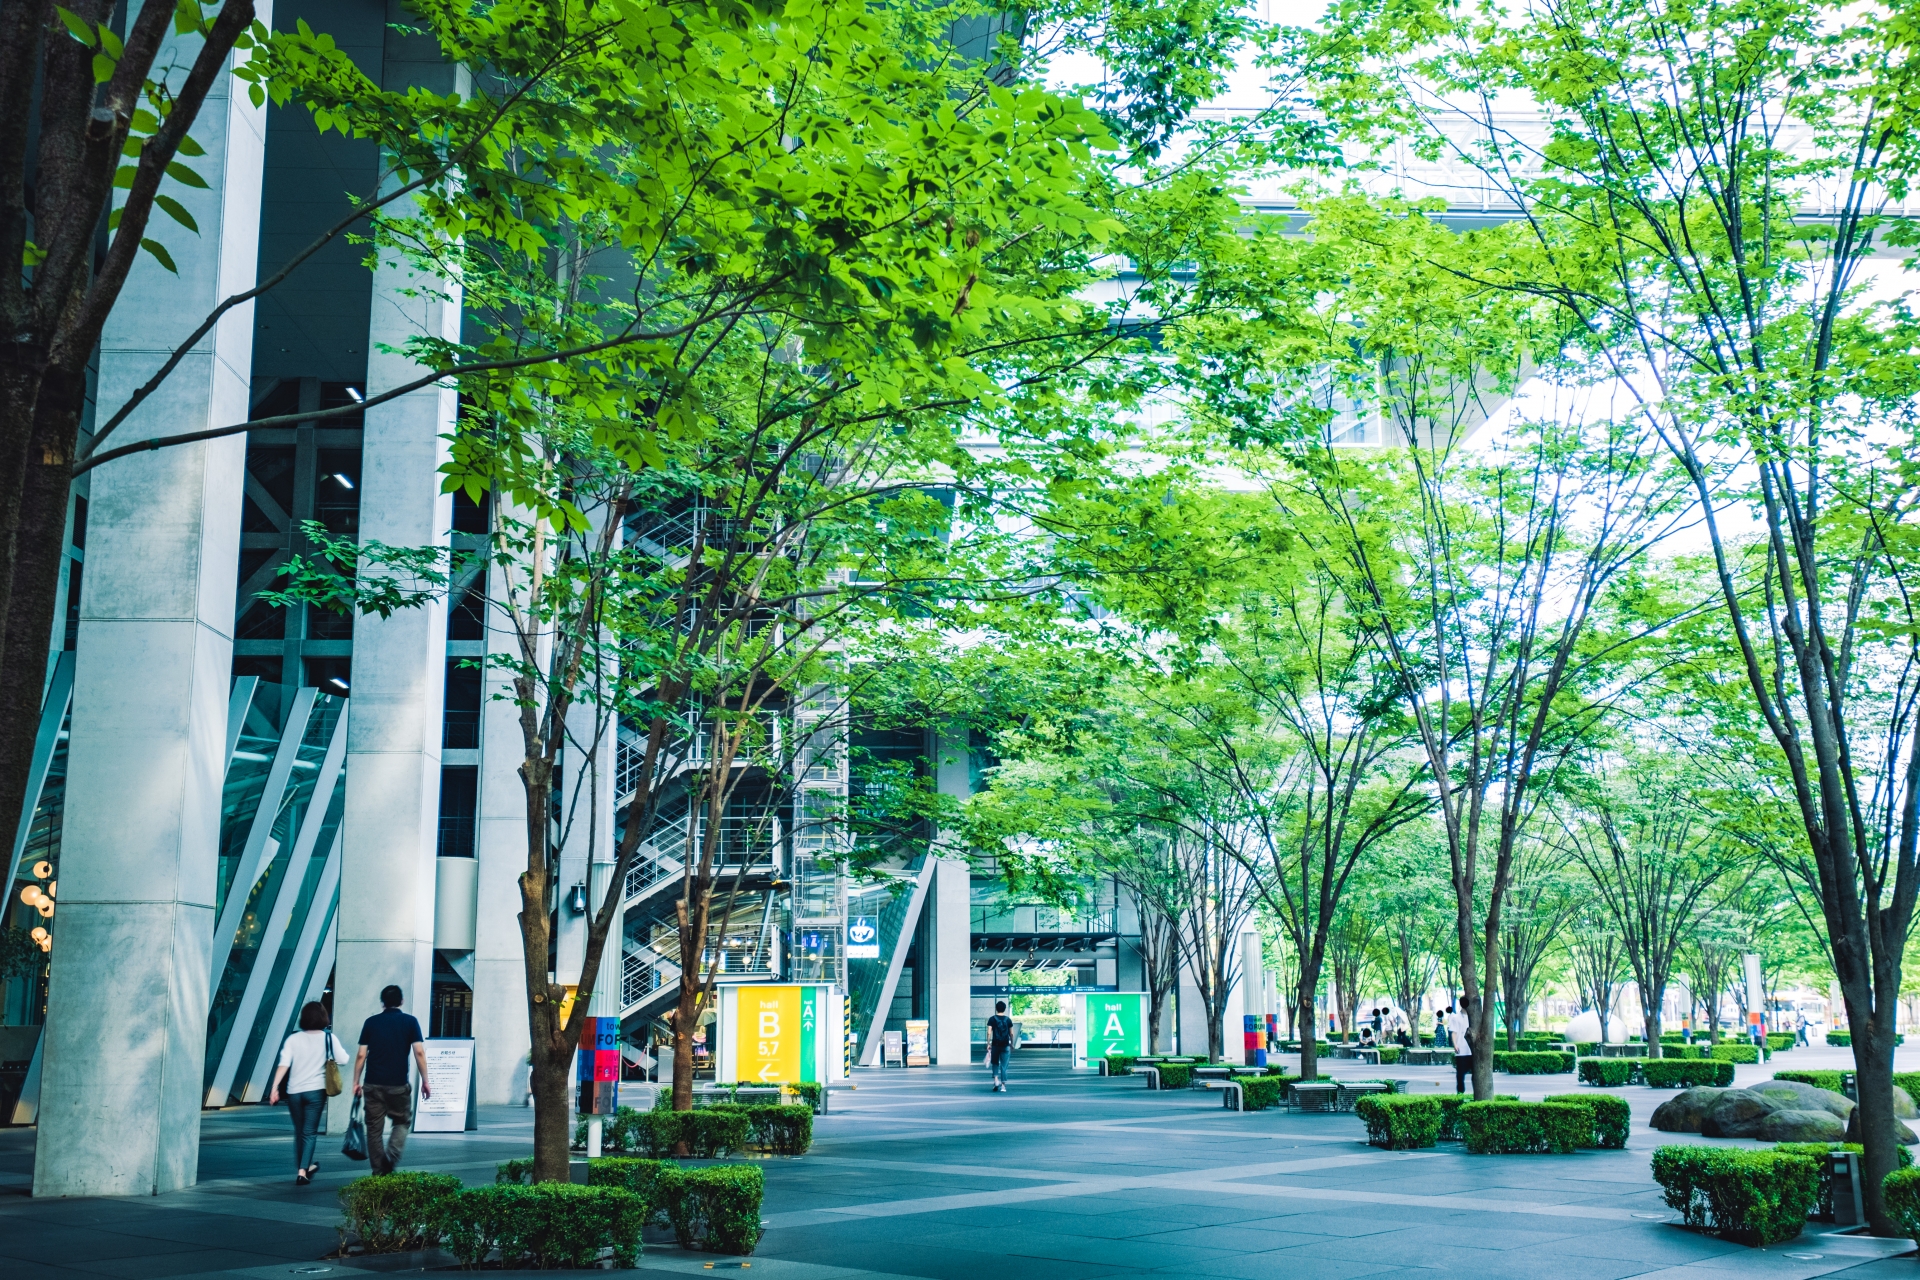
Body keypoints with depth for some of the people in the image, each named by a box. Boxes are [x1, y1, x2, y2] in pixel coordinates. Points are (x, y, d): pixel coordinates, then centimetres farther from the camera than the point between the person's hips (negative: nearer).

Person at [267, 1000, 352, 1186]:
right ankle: (302, 1171, -11)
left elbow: (283, 1064, -9)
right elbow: (343, 1060, -7)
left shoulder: (293, 1039, 2)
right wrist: (342, 1049, 14)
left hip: (294, 1092, 2)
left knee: (299, 1131, 18)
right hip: (316, 1090, -2)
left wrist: (275, 1087, -13)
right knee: (310, 1132, 2)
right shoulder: (328, 1037, -1)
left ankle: (304, 1167, 32)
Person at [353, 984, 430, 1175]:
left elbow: (361, 1056, 3)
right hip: (398, 1085, -1)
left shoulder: (371, 1022, 6)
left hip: (373, 1085, 1)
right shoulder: (410, 1022, 2)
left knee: (374, 1128, 9)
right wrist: (425, 1081, 0)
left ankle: (378, 1172, 8)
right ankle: (391, 1156, -8)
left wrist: (356, 1082, 10)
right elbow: (419, 1053, -6)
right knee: (403, 1122, 16)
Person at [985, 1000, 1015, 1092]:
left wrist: (988, 1044, -3)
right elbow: (1011, 1034, 5)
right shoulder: (1008, 1020, 4)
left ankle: (996, 1080, -4)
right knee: (1004, 1066, 4)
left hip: (995, 1044, -1)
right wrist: (1012, 1044, 16)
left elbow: (989, 1033, -7)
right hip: (1005, 1045, 1)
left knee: (995, 1063, 16)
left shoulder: (992, 1019, -1)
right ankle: (1003, 1085, 1)